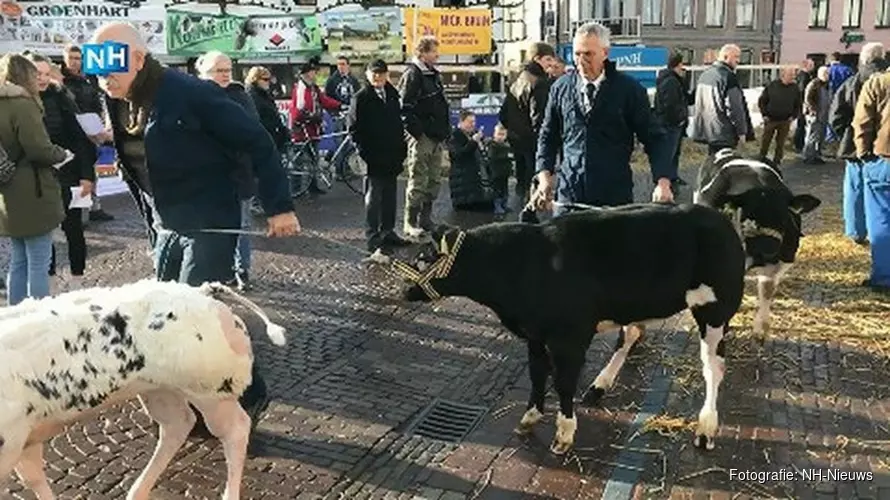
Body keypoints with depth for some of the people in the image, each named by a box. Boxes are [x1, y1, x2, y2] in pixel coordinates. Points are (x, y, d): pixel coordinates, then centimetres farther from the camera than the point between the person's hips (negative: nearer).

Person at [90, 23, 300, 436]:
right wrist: (153, 227, 18)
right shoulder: (120, 105, 4)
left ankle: (248, 395, 13)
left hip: (210, 225, -8)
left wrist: (279, 207, -18)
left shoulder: (190, 93, -19)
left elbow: (257, 142, -18)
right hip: (166, 228, 8)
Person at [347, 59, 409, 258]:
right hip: (373, 159, -6)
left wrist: (402, 151, 12)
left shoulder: (393, 96, 14)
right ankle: (373, 238, 0)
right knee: (373, 198, -3)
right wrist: (365, 152, -15)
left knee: (390, 197, 13)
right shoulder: (361, 98, -4)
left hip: (392, 157, 6)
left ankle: (388, 232, 23)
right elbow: (354, 129, -7)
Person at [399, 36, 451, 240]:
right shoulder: (412, 75, -11)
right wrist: (417, 132, -19)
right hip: (421, 138, -9)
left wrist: (445, 130, 17)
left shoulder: (433, 75, 18)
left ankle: (426, 219, 23)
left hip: (436, 138, 9)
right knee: (418, 182, -5)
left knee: (433, 181, 13)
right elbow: (405, 108, -18)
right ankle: (411, 223, 2)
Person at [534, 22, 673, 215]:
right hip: (569, 196, 2)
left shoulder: (630, 89, -1)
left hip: (615, 197, -2)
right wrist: (545, 175, 3)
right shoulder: (560, 88, 6)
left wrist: (663, 182, -12)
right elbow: (548, 137, 16)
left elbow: (653, 139, 1)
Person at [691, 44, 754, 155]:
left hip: (705, 131, 9)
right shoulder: (729, 76, -16)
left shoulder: (705, 74, 13)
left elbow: (699, 104, 20)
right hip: (723, 134, -9)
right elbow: (735, 107, -17)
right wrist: (742, 131, -10)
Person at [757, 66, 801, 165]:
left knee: (781, 142, 7)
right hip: (770, 119, -1)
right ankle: (762, 157, 24)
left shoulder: (794, 88, 0)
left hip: (785, 121, 2)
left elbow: (798, 104, 11)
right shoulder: (772, 85, -7)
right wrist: (764, 114, -4)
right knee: (766, 140, 7)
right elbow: (762, 101, 0)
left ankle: (777, 160, 18)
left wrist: (793, 116, 1)